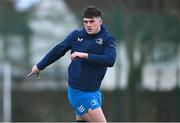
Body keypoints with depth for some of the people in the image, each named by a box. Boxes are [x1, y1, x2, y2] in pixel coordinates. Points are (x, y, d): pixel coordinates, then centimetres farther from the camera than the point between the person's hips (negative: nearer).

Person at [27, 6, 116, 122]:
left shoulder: (107, 39, -2)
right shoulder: (76, 35, 0)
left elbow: (110, 60, -19)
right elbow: (58, 51, 11)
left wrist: (85, 55, -26)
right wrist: (39, 66, 19)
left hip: (94, 91, 3)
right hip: (78, 91, -3)